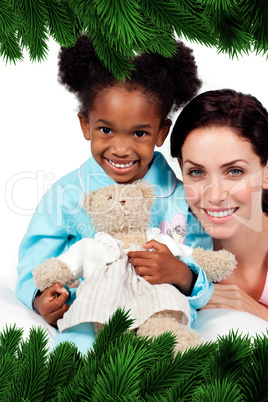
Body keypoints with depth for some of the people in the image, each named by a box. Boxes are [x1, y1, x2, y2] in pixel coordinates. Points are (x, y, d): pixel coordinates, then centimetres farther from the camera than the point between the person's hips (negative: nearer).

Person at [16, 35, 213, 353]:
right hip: (83, 325, 0)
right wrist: (41, 302, -20)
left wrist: (180, 273, -24)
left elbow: (205, 282, -1)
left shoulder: (181, 199, -1)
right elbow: (36, 270, 2)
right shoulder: (66, 196, -2)